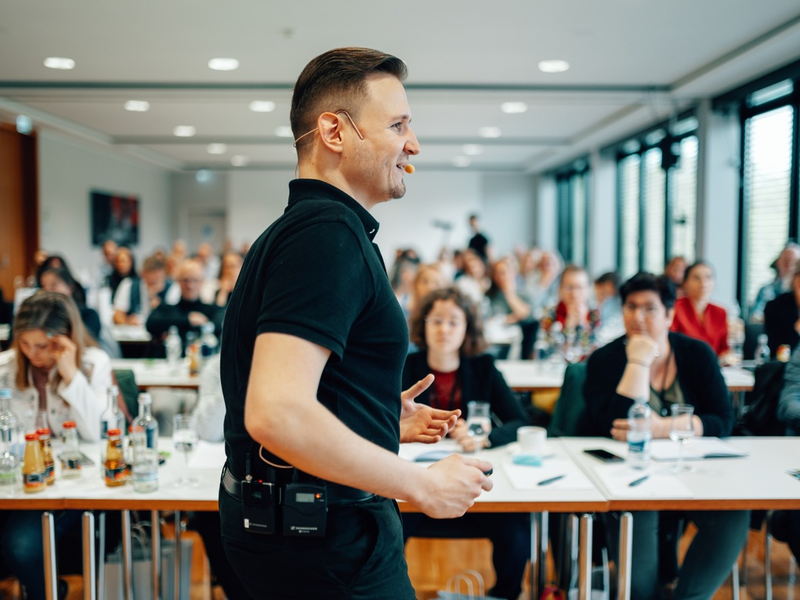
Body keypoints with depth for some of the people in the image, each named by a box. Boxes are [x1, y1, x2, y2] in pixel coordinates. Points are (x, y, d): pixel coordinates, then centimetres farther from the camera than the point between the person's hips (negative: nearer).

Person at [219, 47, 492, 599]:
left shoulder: (294, 230, 12)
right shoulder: (329, 233, -21)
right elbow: (276, 413, -31)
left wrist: (383, 419, 14)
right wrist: (423, 485, -21)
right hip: (327, 545, -10)